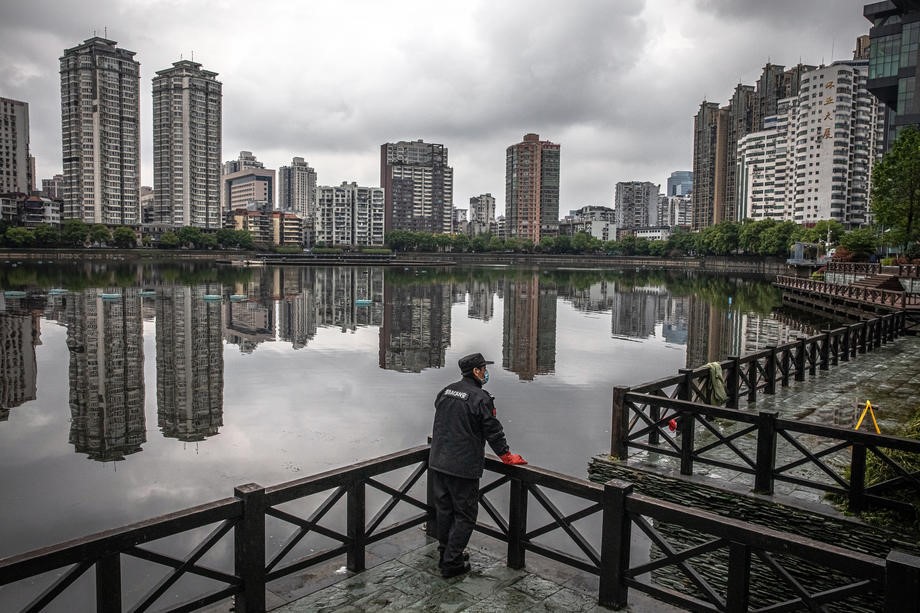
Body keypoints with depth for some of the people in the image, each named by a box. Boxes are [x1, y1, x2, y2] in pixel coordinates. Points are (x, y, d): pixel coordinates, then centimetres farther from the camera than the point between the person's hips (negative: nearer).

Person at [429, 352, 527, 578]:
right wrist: (507, 456, 3)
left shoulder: (445, 391, 9)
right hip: (464, 467, -7)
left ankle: (445, 554, 31)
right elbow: (493, 431, -11)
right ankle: (452, 563, 7)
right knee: (465, 515, 4)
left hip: (437, 463, 8)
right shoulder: (480, 398, -14)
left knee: (444, 510, 19)